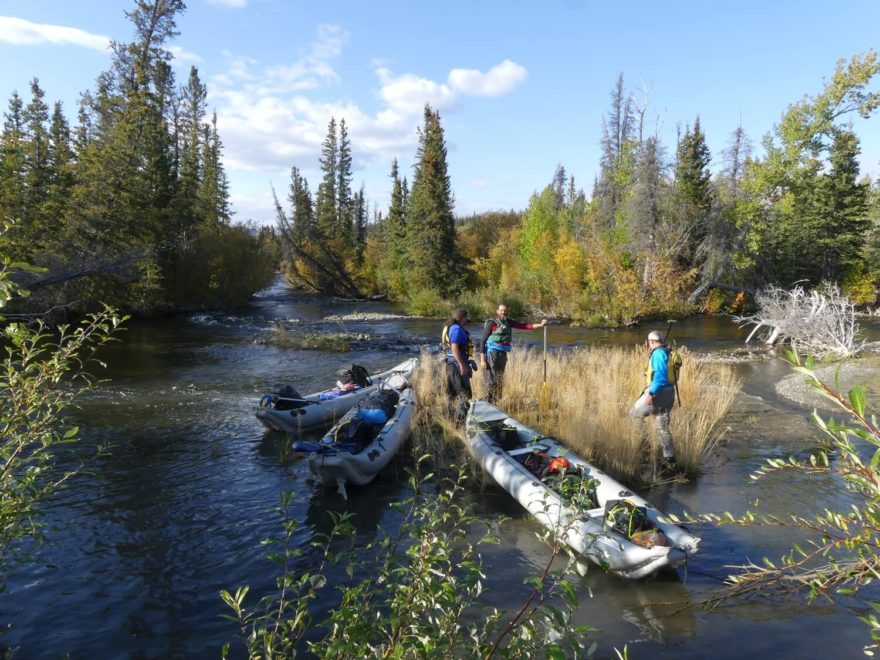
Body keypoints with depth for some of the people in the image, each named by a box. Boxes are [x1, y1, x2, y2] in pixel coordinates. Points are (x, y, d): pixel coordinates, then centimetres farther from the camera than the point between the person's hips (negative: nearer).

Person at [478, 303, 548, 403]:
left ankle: (495, 404, 19)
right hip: (491, 354, -7)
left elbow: (523, 326, 5)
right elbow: (482, 340, -11)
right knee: (491, 381, -9)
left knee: (500, 381, 11)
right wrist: (482, 359, -16)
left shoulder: (508, 322, 10)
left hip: (503, 355, 7)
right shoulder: (492, 323, -9)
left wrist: (540, 325, -6)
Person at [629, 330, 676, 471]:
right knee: (662, 427, 12)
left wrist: (651, 393, -27)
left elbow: (660, 374, -23)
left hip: (658, 392, -9)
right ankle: (670, 459, 14)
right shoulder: (667, 353, 16)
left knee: (635, 414, 6)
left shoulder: (658, 353, -12)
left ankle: (645, 446, 4)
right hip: (668, 393, 9)